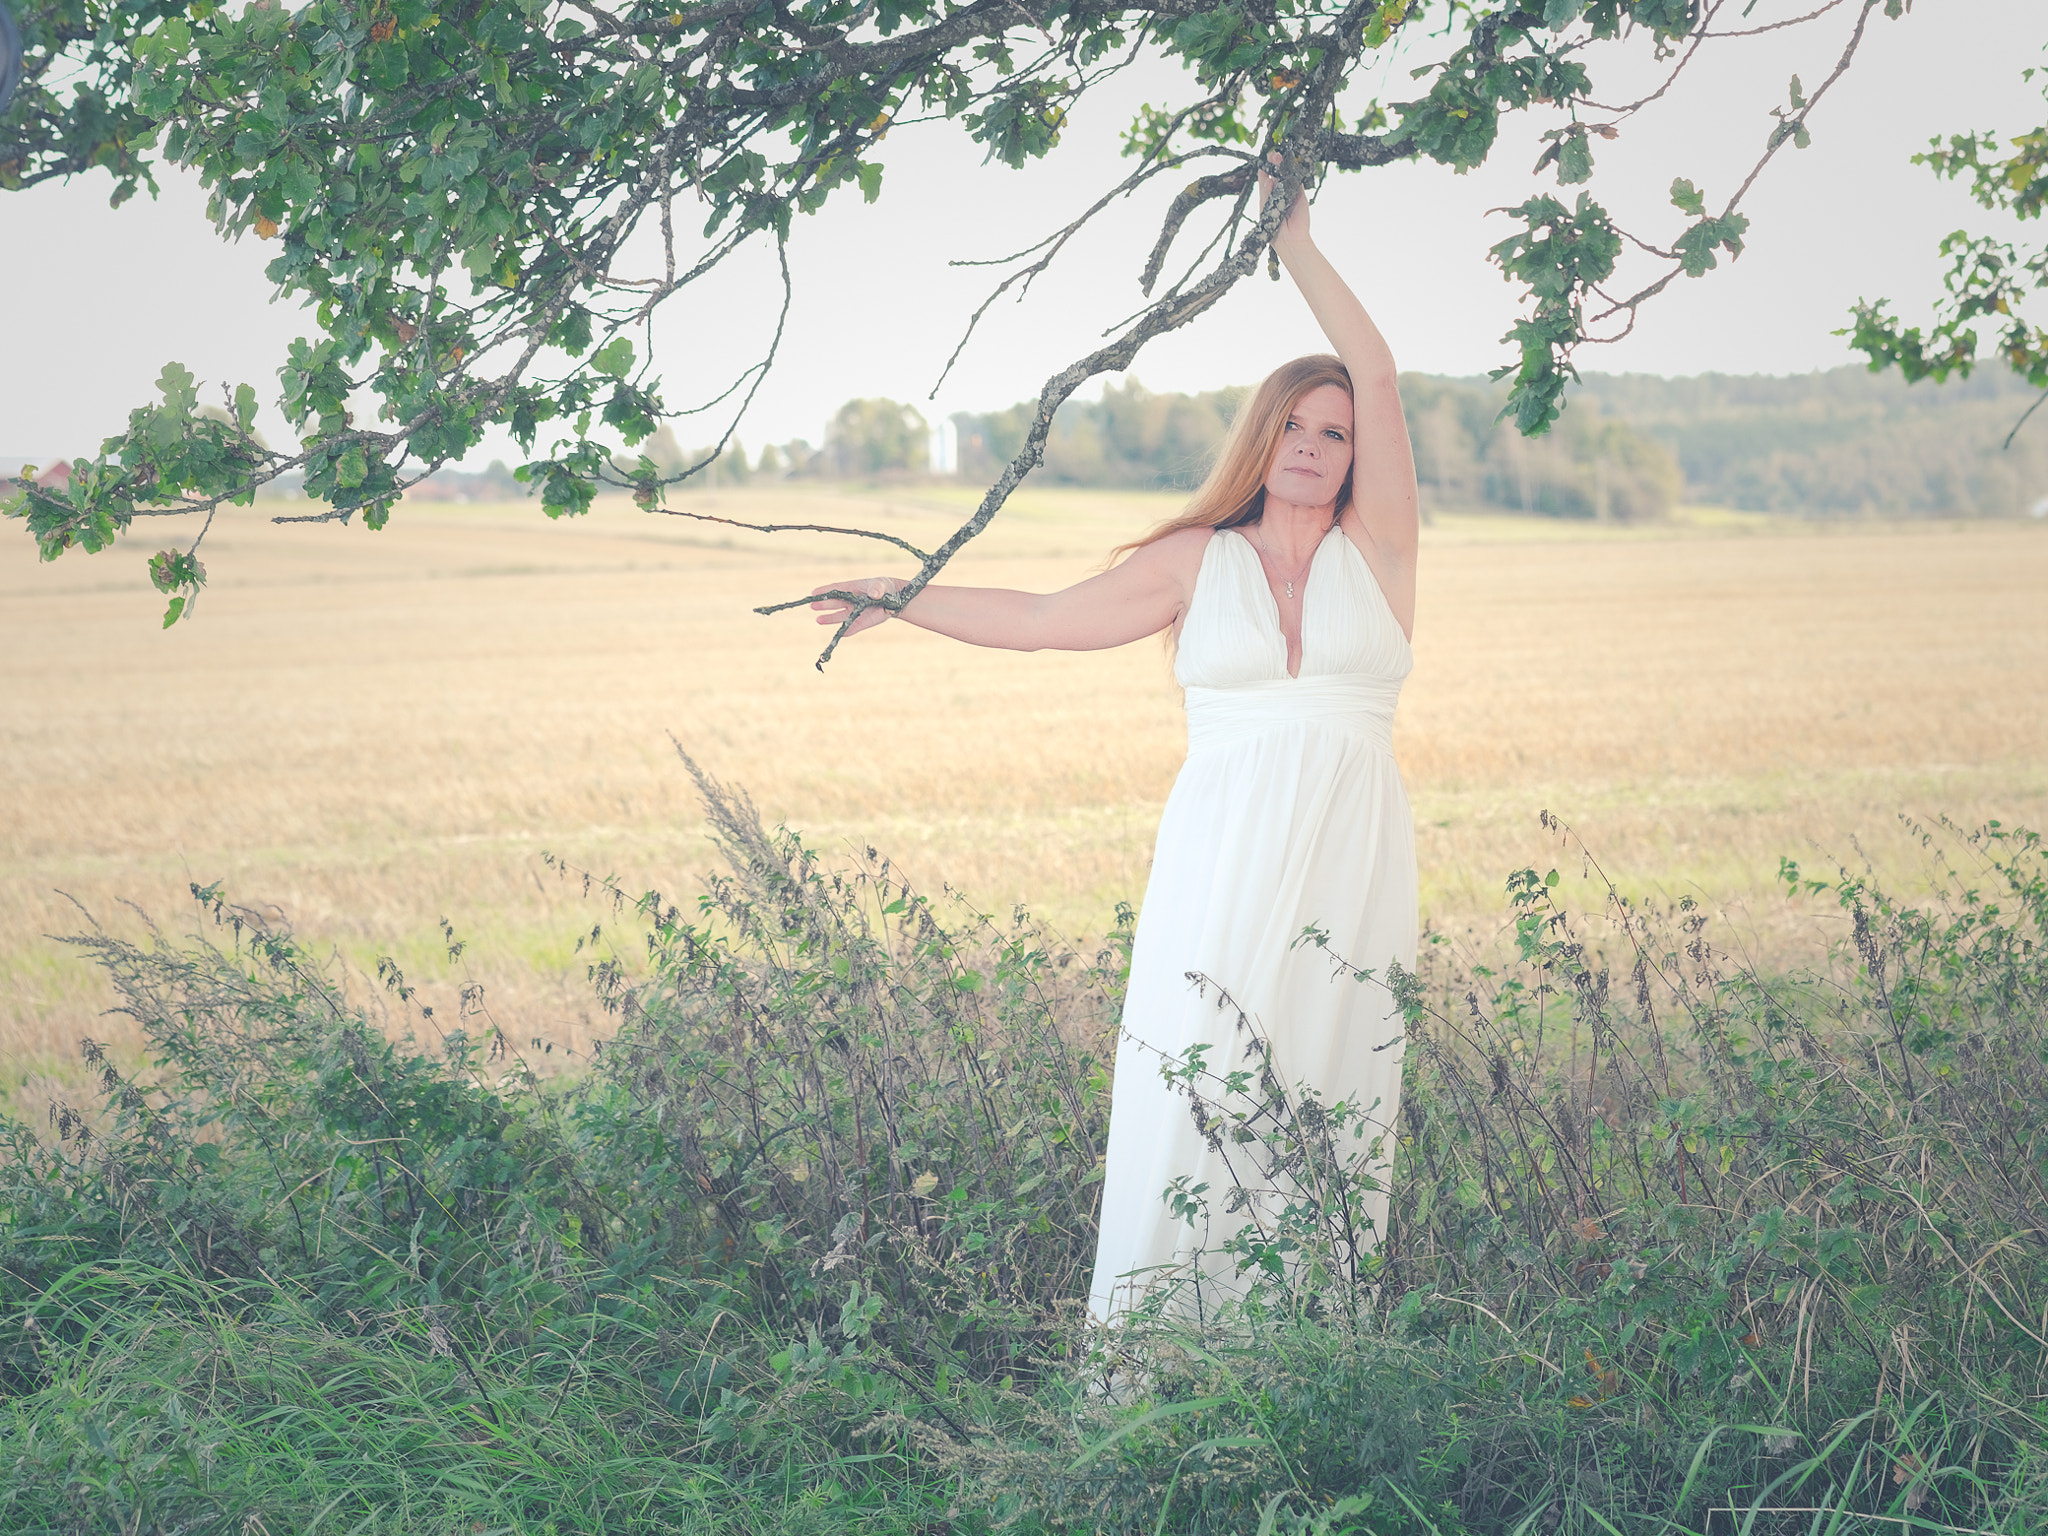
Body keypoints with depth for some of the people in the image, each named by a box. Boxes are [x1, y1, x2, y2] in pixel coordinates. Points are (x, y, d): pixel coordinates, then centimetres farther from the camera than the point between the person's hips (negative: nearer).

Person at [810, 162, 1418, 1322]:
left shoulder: (1374, 550, 9)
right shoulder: (1199, 560, 11)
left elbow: (1378, 370, 2)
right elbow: (1043, 620, 14)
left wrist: (1295, 245, 5)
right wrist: (901, 597, 15)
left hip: (1352, 863, 0)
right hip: (1226, 863, 0)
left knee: (1327, 1096, -2)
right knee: (1195, 1090, -8)